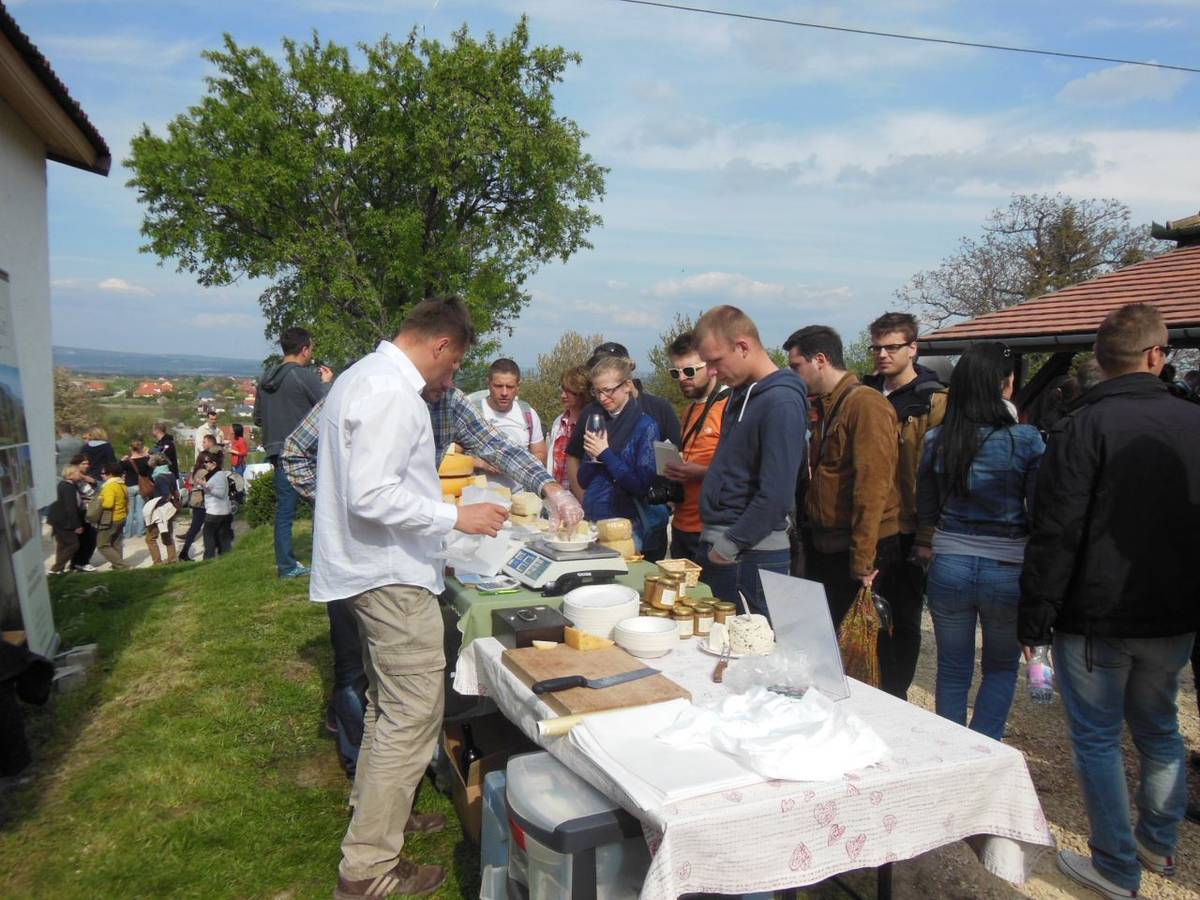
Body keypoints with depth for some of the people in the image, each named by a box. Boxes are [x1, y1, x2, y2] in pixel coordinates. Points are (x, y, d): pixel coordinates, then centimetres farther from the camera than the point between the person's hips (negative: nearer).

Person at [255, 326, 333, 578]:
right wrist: (326, 383, 5)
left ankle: (286, 565, 12)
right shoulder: (305, 376, -12)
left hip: (278, 453, 7)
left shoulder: (265, 378, 10)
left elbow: (258, 418, 17)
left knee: (284, 510, 9)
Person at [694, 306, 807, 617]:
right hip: (718, 546, 9)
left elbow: (776, 496, -22)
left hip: (749, 556, -9)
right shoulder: (741, 393, 11)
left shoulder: (781, 402, -17)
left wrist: (730, 545, -14)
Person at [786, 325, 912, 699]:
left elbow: (872, 484, -20)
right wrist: (808, 536, 11)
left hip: (859, 551, -8)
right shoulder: (825, 407, 13)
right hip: (826, 548, 8)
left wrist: (863, 559, -21)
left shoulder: (865, 404, -14)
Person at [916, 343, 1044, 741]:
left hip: (949, 568, 2)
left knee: (953, 670, 16)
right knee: (1001, 668, 19)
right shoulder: (1026, 440, -12)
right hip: (1007, 570, -2)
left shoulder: (936, 439, -3)